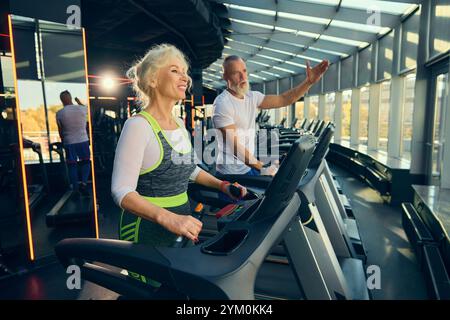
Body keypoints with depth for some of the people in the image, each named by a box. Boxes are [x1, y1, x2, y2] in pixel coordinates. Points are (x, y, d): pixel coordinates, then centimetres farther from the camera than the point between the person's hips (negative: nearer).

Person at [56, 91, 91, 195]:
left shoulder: (59, 113, -7)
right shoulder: (82, 109, -8)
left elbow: (60, 130, 3)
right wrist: (78, 101, 35)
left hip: (69, 142, 0)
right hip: (83, 140, 0)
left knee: (72, 165, 10)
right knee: (86, 162, 15)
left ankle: (75, 189, 15)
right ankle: (83, 183, -3)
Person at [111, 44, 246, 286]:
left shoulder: (180, 126, 7)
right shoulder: (138, 125, -18)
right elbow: (122, 191, -24)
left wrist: (222, 185, 10)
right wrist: (168, 218, -37)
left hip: (182, 225, 8)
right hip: (148, 230, -7)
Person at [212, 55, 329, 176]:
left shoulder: (252, 97, 5)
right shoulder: (222, 103, -18)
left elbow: (283, 99, 5)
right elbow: (234, 145, -24)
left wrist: (309, 81, -6)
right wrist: (262, 168, -26)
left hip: (249, 166, 7)